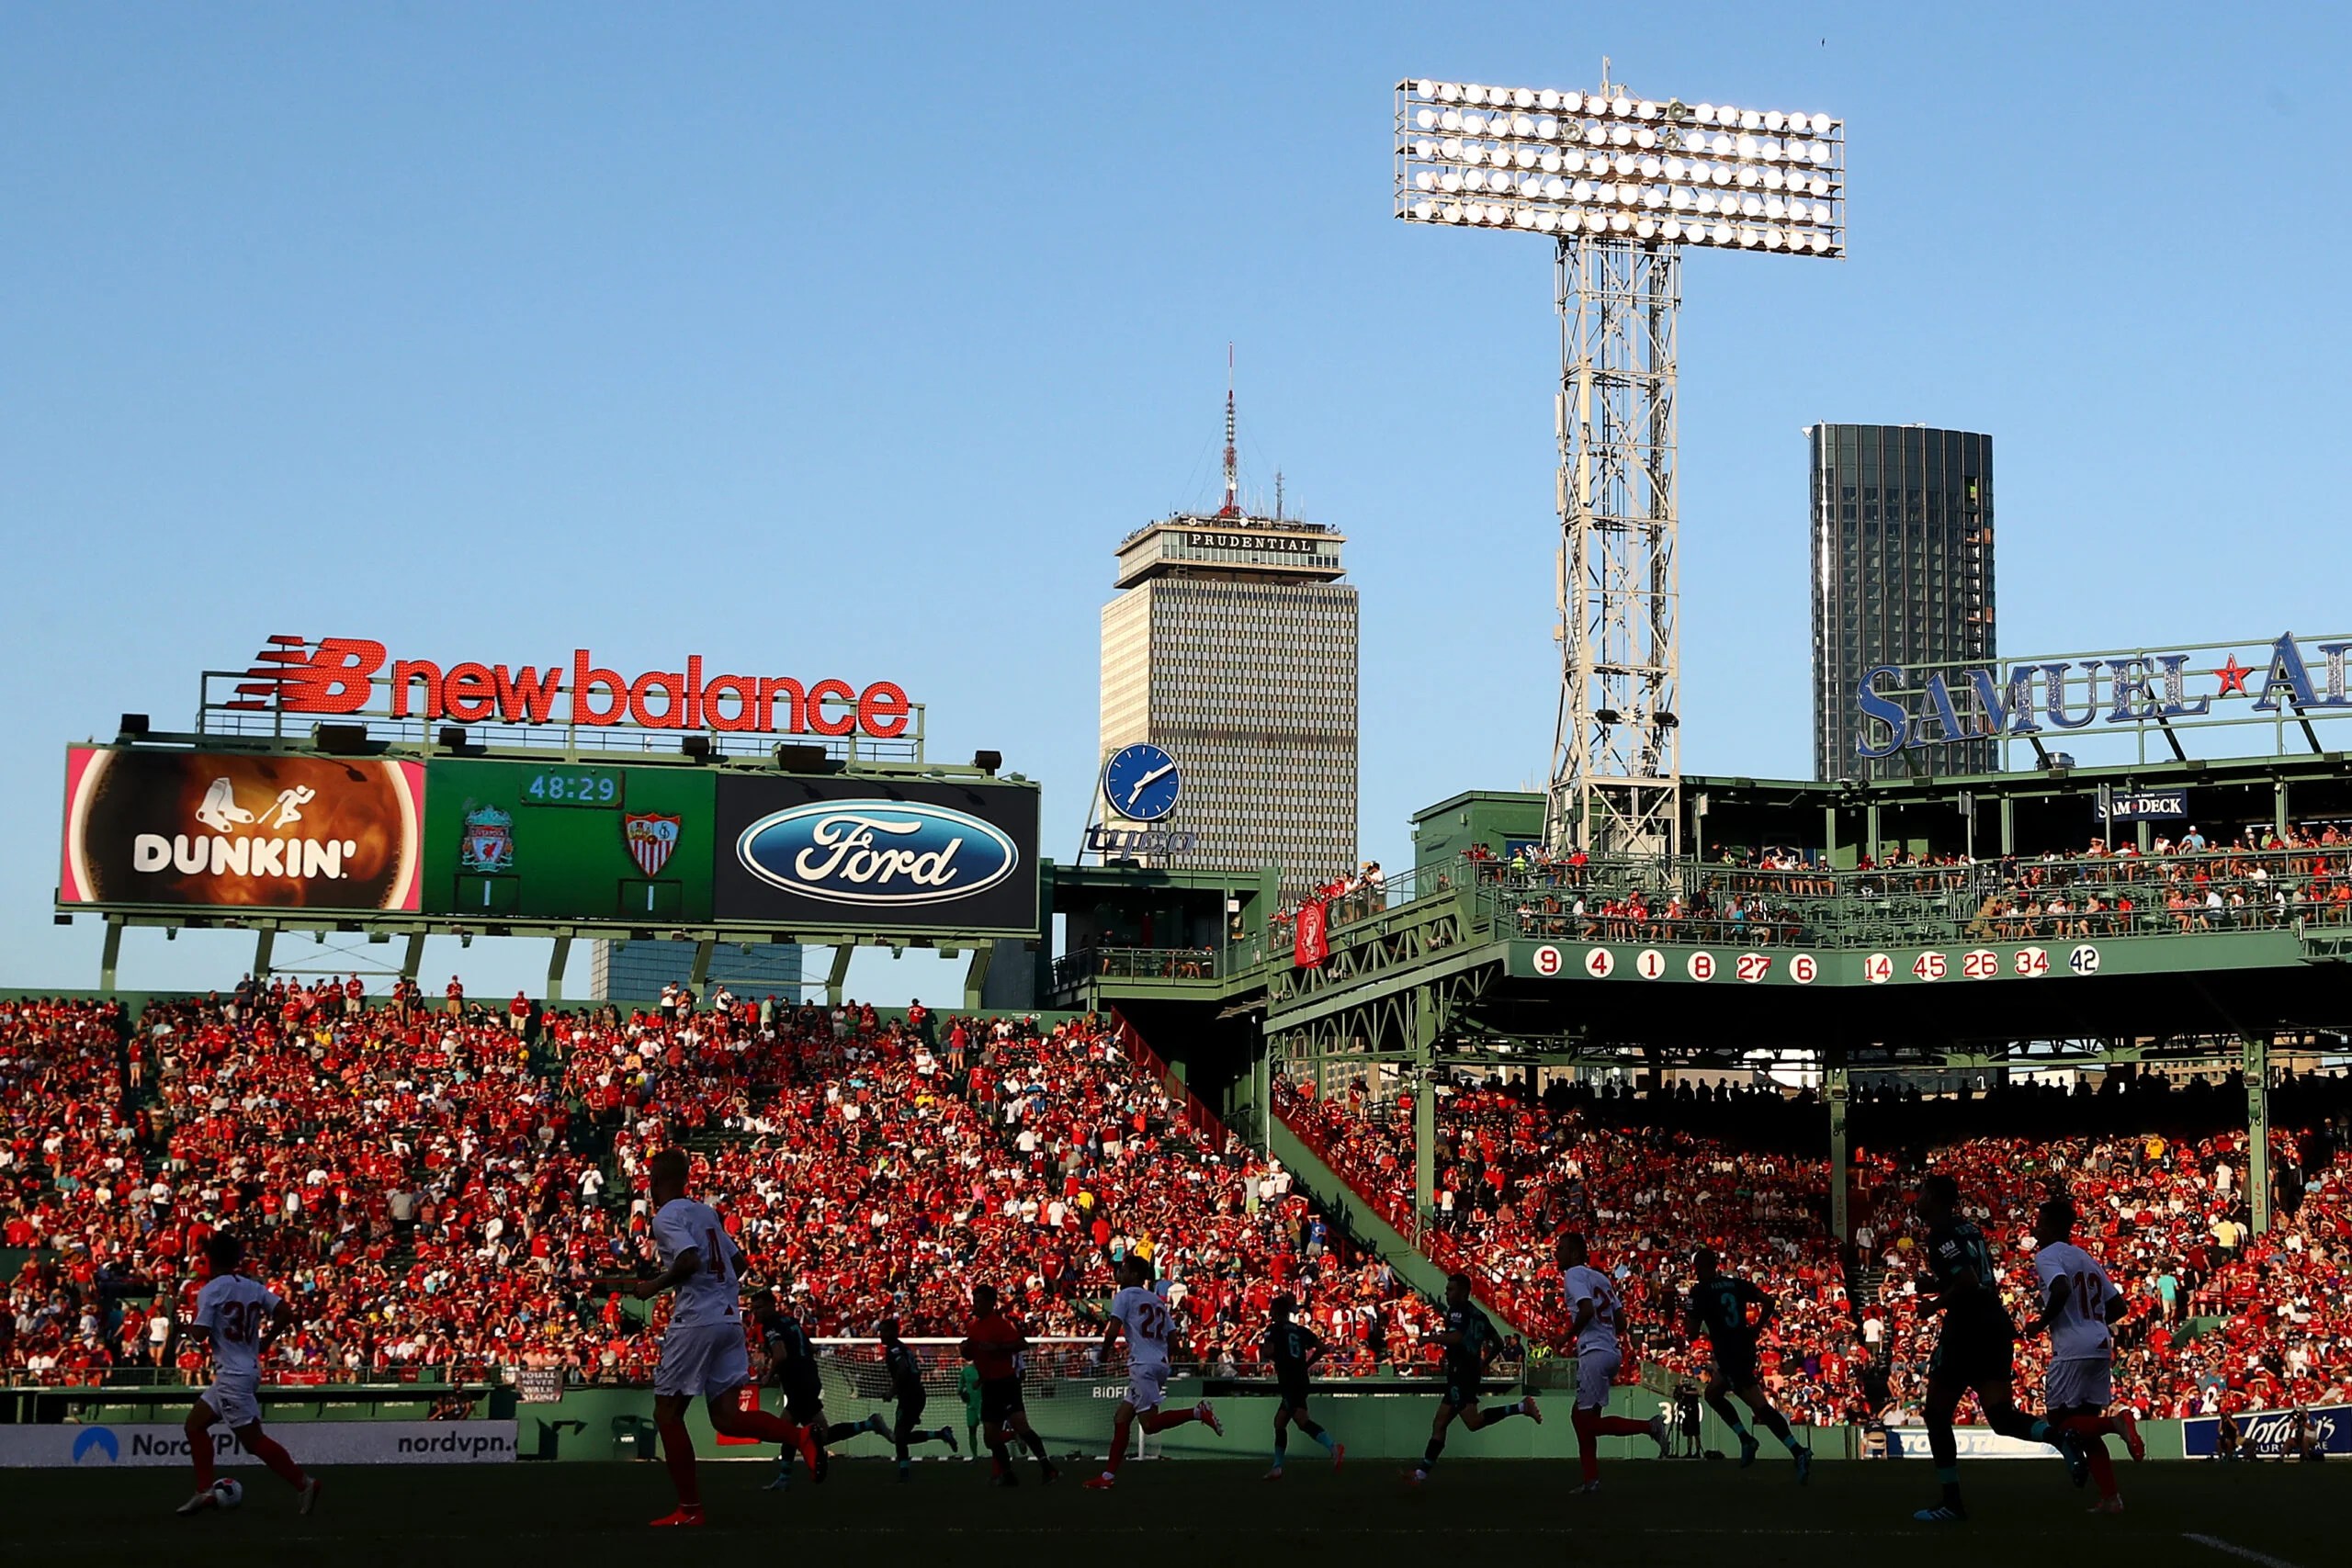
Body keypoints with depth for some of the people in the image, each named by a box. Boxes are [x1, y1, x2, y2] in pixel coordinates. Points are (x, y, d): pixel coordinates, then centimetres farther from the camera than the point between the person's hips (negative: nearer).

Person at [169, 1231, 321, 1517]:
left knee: (253, 1440, -7)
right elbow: (286, 1314, 1)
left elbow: (200, 1333, -16)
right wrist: (266, 1339, 15)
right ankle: (205, 1492, 13)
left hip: (232, 1374, -8)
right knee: (195, 1423, 17)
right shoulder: (254, 1286, 8)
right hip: (250, 1369, 8)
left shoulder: (211, 1289, -10)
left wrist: (182, 1328, 5)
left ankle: (304, 1481, -13)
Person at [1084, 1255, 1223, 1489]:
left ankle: (1198, 1412, -24)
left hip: (1143, 1364, -9)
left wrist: (1102, 1354, 5)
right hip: (1161, 1363, 9)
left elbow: (1113, 1331, -11)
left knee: (1150, 1423, -14)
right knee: (1121, 1418, 10)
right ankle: (1108, 1476, 8)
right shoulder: (1157, 1300, 21)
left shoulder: (1125, 1295, -1)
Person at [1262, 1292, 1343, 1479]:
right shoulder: (1301, 1330, 17)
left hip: (1288, 1381, -8)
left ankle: (1333, 1445, -44)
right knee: (1279, 1422, 19)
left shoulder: (1274, 1328, 0)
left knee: (1302, 1420, -22)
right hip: (1301, 1378, 8)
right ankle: (1277, 1467, 19)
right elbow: (1320, 1348, 10)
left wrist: (1273, 1358, 9)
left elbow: (1268, 1352, -14)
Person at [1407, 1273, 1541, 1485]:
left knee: (1473, 1422, -22)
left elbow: (1455, 1338, -24)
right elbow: (1498, 1343, 23)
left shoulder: (1457, 1311, -7)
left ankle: (1521, 1407, -21)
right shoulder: (1479, 1315, 19)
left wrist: (1435, 1337, -9)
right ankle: (1422, 1471, 8)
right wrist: (1483, 1363, 30)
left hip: (1461, 1373, -10)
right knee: (1439, 1424, 9)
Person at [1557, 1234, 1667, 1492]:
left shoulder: (1573, 1275, -5)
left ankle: (1650, 1427, -14)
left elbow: (1587, 1309, -21)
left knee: (1589, 1421, -8)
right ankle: (1591, 1481, 13)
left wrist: (1568, 1335, -7)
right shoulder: (1601, 1277, 20)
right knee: (1581, 1417, 14)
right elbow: (1621, 1322, 18)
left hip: (1594, 1353, -9)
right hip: (1613, 1351, 9)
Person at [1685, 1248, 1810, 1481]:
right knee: (1712, 1394, 24)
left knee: (1760, 1406, -10)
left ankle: (1798, 1452, -20)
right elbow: (1768, 1302, 2)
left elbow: (1694, 1330, -9)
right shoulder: (1737, 1284, 10)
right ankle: (1745, 1439, 13)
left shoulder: (1700, 1291, -7)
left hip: (1728, 1354, -7)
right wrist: (1756, 1329, 14)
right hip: (1746, 1348, 7)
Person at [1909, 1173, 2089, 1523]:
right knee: (2001, 1417, 1)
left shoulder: (1941, 1234, -10)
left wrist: (1935, 1304, -7)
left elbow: (1968, 1282, -22)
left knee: (1936, 1415, 7)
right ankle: (2058, 1437, -27)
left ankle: (1951, 1502, 8)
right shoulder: (1968, 1229, 19)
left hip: (1968, 1329, -8)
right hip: (1998, 1326, 8)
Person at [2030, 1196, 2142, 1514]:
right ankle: (2110, 1497, 3)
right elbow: (2120, 1307, 20)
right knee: (2085, 1423, 13)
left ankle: (2116, 1423, -24)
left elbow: (2061, 1289, -25)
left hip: (2072, 1349, -8)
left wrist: (2042, 1323, -11)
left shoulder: (2047, 1256, -4)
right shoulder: (2087, 1259, 20)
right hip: (2101, 1346, 8)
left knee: (2061, 1422, 1)